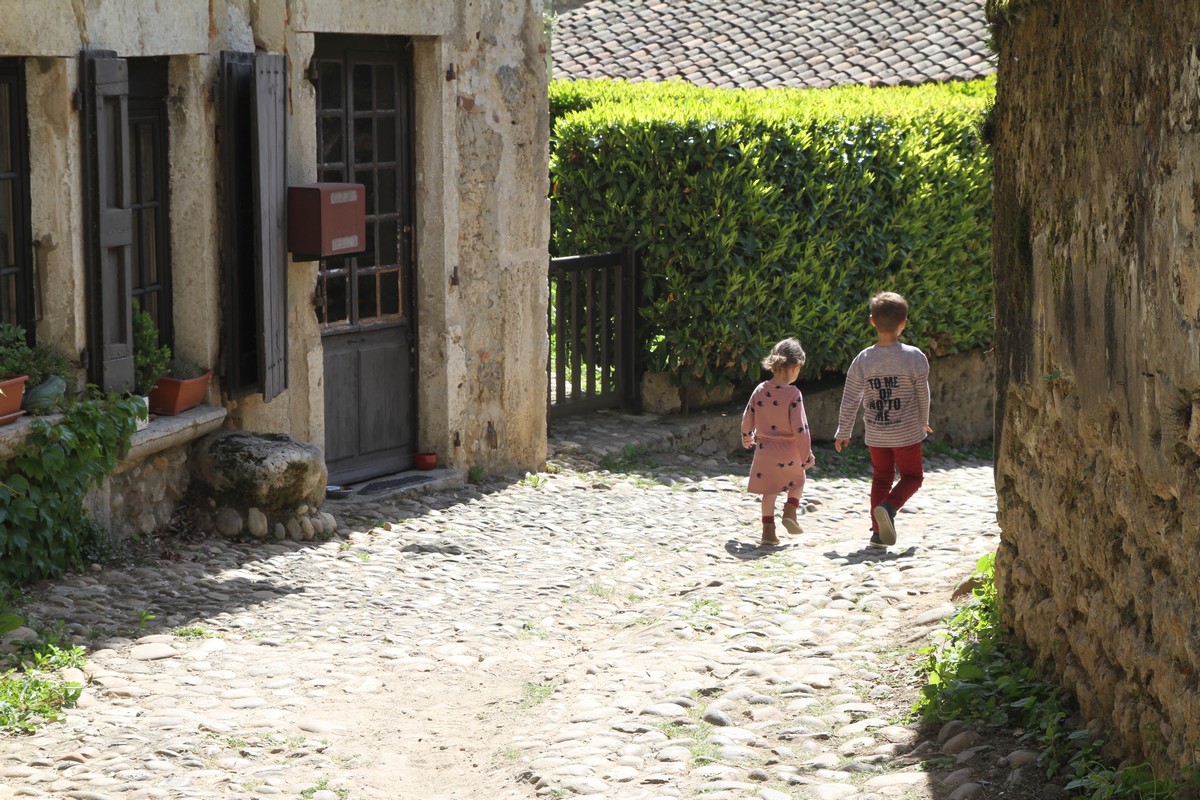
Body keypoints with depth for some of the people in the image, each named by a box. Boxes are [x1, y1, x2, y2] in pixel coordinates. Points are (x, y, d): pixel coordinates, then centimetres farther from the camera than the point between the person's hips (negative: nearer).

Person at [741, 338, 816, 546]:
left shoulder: (760, 390, -3)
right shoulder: (793, 394, -18)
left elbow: (747, 418, 6)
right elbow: (800, 428, -18)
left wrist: (746, 439, 26)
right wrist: (807, 456, -9)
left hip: (764, 449, 4)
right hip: (788, 453, -4)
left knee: (768, 490, 17)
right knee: (797, 481, 23)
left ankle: (768, 530, 11)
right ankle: (790, 512, 3)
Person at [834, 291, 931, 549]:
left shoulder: (863, 360, -7)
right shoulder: (915, 358, -13)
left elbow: (850, 400, -3)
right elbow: (923, 395, -2)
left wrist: (843, 432, 10)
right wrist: (923, 422, 17)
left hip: (876, 435, 3)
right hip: (907, 433, -3)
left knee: (881, 478, 18)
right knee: (912, 476, 13)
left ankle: (878, 531, 13)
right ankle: (889, 507, -14)